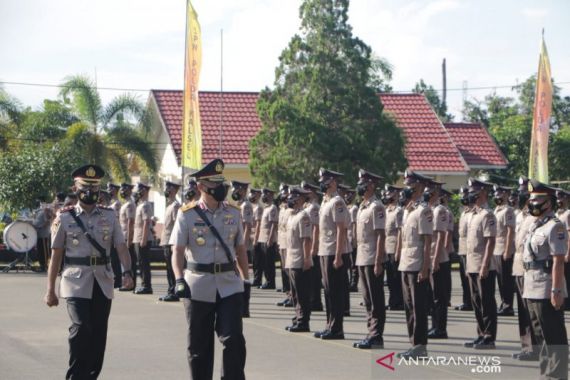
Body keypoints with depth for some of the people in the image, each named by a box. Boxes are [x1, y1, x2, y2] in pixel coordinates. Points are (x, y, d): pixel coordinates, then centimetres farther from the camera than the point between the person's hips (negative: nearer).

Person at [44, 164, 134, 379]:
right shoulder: (65, 218, 2)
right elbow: (56, 255, 4)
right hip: (76, 283, -3)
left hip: (103, 283, 3)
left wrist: (127, 272, -18)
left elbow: (121, 247, 1)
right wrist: (50, 290, 2)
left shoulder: (109, 216, 9)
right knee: (81, 328, -19)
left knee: (98, 334, 7)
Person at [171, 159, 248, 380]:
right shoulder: (187, 215, -3)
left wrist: (245, 279, 14)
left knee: (233, 339, -9)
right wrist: (179, 280, -22)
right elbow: (178, 251, -8)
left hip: (229, 285, 2)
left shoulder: (233, 213, 7)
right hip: (198, 288, -2)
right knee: (199, 345, 7)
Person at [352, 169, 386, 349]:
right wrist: (359, 258, 18)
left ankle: (376, 336, -2)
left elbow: (381, 235, -17)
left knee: (376, 300, -4)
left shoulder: (376, 207, -13)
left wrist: (378, 262, -21)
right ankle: (372, 333, 17)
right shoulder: (362, 206, 15)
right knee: (368, 299, 12)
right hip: (362, 259, 9)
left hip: (372, 260, -9)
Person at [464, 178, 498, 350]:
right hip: (473, 267, 9)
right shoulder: (474, 214, 15)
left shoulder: (487, 215, -13)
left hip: (484, 268, -9)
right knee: (477, 303, 13)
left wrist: (485, 266, -22)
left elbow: (490, 242, -18)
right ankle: (482, 335, 19)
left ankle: (489, 338, 1)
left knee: (487, 303, -3)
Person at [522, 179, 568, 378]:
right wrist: (528, 287, 19)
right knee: (542, 336, 16)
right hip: (532, 290, 10)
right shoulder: (535, 226, 16)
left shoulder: (554, 226, -13)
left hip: (547, 291, -10)